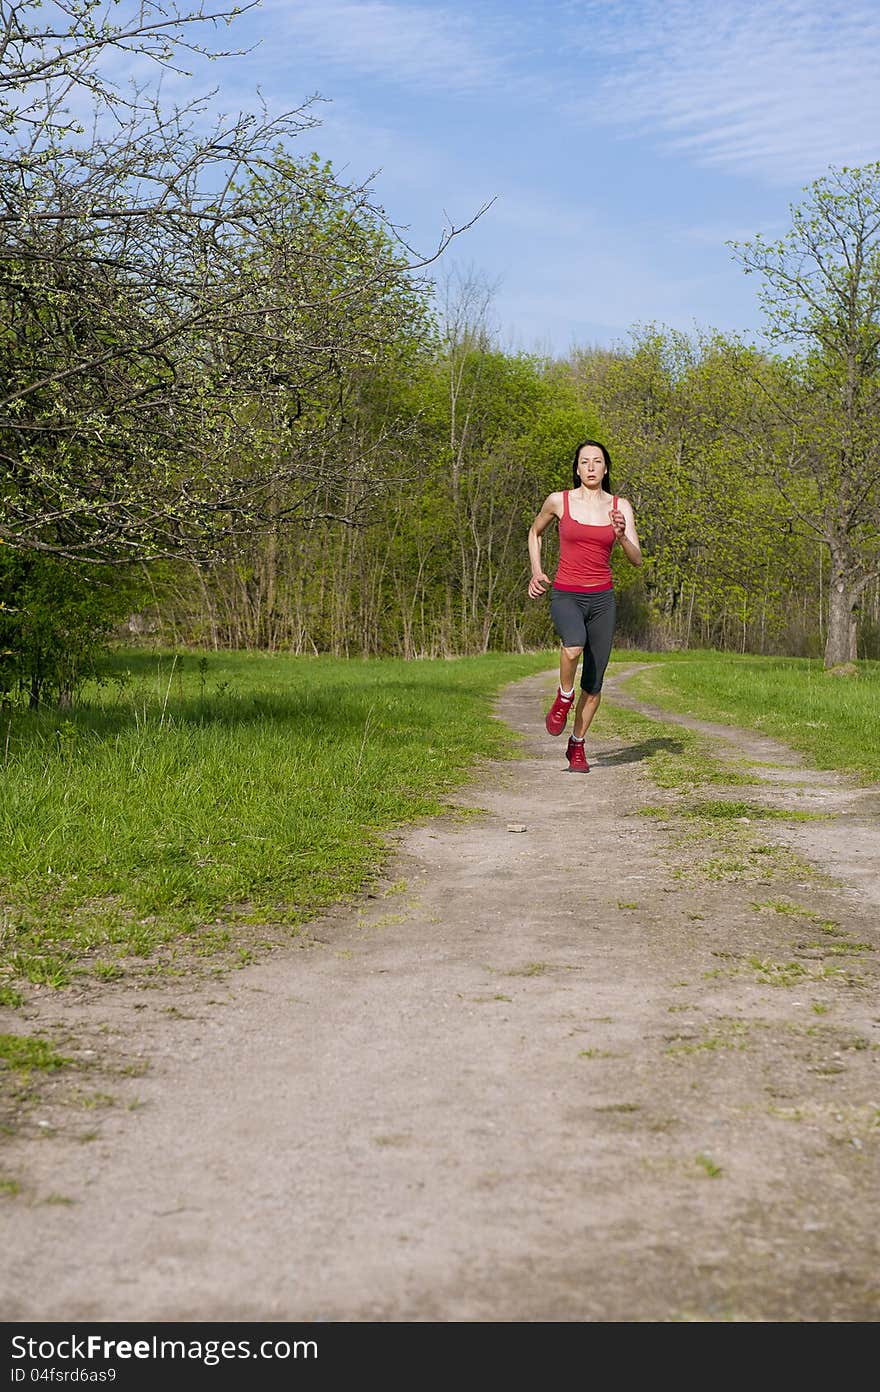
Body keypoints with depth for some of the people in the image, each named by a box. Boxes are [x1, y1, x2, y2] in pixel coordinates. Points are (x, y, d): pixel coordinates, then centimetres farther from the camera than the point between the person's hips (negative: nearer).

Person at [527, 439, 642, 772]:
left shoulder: (620, 507, 3)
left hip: (602, 598, 2)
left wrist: (622, 537, -22)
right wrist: (536, 572, 7)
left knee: (594, 684, 4)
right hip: (565, 595, -2)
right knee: (574, 644, -36)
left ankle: (577, 745, 25)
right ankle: (564, 698, -6)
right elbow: (535, 532, 18)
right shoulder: (559, 501, -1)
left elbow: (637, 560, -2)